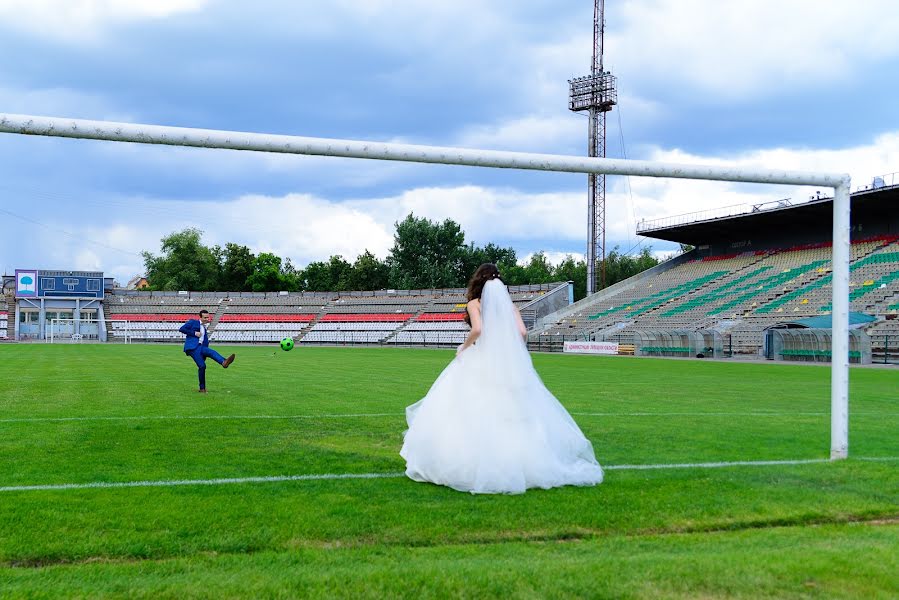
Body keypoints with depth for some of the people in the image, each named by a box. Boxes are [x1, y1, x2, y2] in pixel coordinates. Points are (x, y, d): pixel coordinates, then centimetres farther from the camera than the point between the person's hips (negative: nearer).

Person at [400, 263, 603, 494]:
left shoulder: (475, 303, 1)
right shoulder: (508, 303, 13)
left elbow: (477, 329, -16)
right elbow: (522, 332, 1)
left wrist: (463, 347, -1)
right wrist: (515, 353, 16)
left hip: (480, 360, -4)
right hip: (509, 363, 4)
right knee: (510, 413, 8)